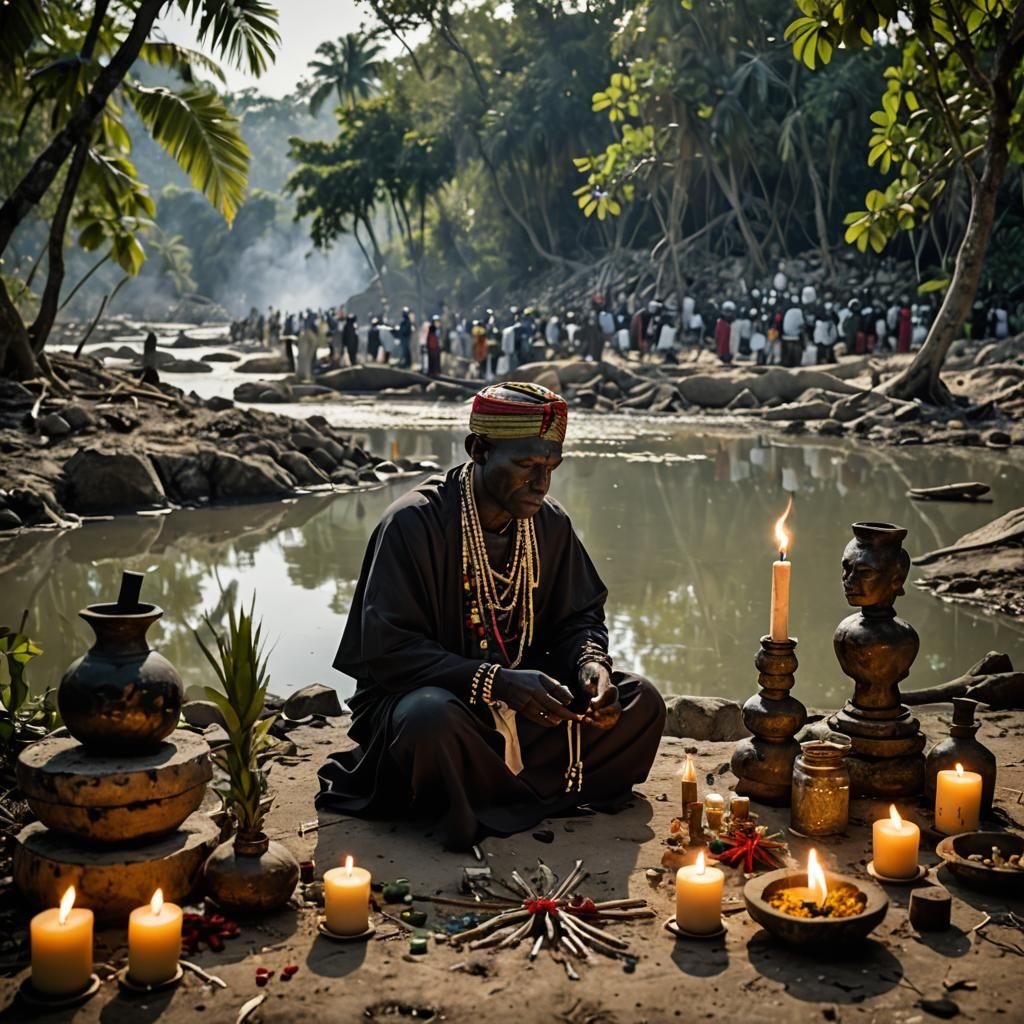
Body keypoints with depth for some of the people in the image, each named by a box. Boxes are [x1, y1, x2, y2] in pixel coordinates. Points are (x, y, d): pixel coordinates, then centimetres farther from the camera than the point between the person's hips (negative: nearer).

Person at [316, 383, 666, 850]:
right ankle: (545, 795, -12)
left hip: (521, 711, 6)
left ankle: (495, 799, -13)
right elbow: (388, 650, -22)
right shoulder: (414, 522, -18)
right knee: (431, 717, -41)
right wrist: (496, 682, -31)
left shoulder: (550, 523, 1)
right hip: (421, 694, -6)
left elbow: (579, 617, 11)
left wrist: (590, 662, -14)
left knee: (641, 701, -10)